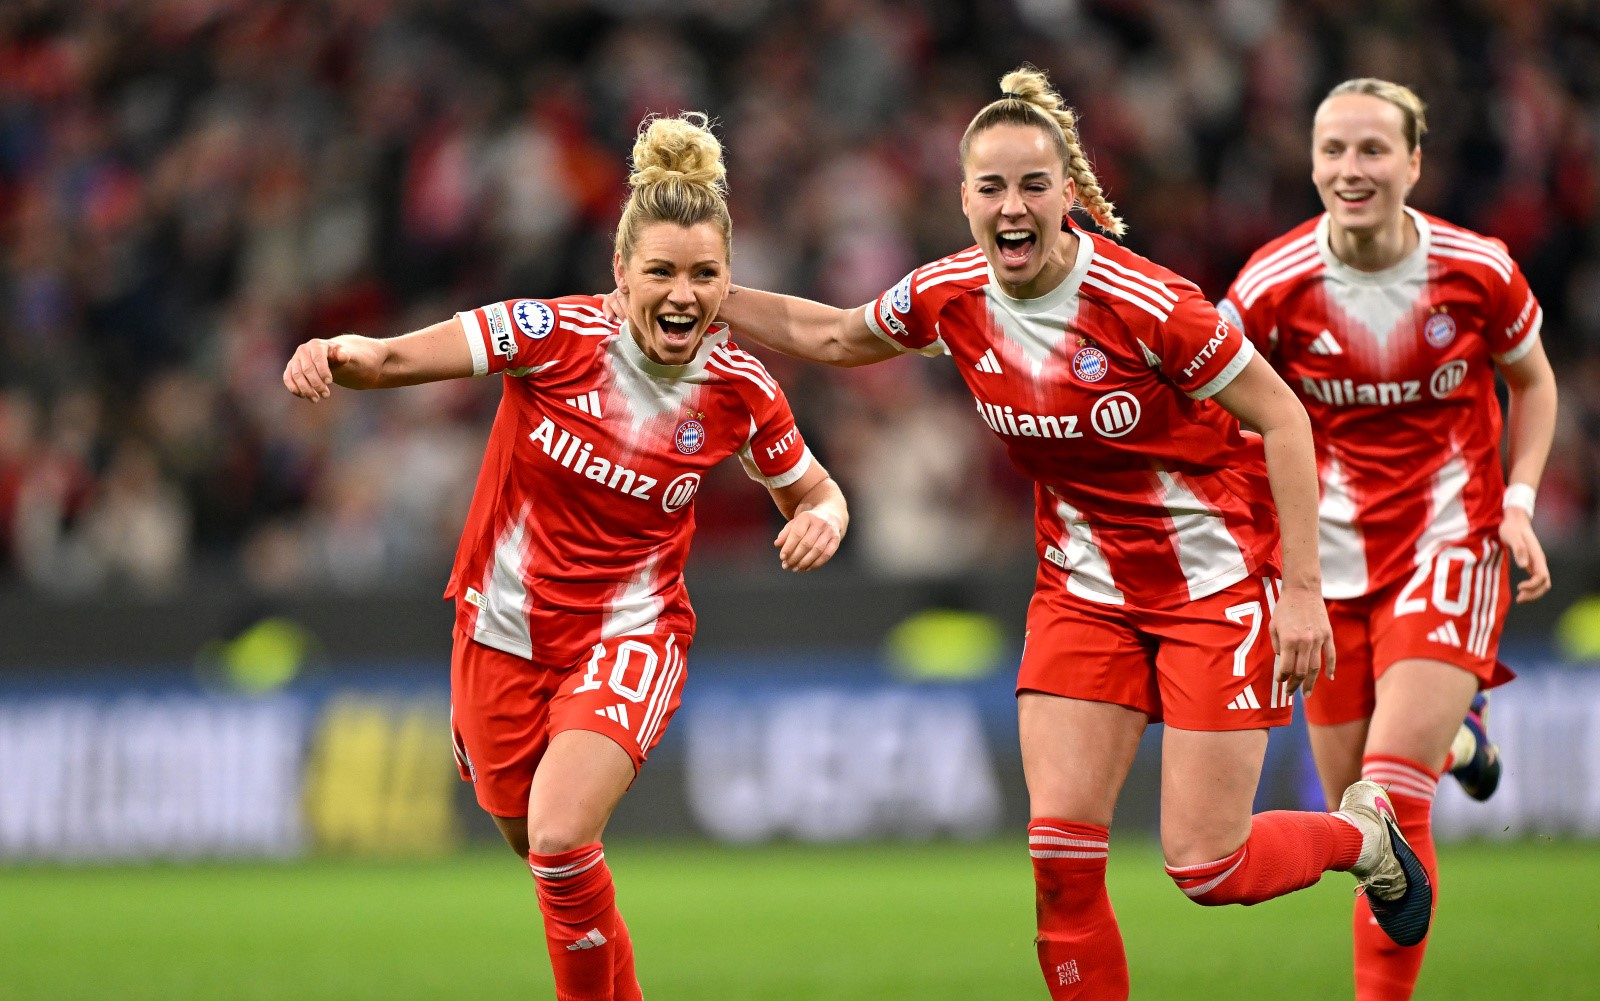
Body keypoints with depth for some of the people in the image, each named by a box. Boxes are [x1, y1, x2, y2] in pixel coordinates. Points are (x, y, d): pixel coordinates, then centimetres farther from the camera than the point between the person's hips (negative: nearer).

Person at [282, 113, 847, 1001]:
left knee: (561, 840, -25)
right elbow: (395, 359, -22)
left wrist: (822, 519, -18)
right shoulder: (557, 335, -18)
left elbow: (814, 493, 7)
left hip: (627, 637, -2)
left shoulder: (739, 392, -12)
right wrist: (343, 356, -45)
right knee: (541, 855, 17)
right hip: (503, 630, 2)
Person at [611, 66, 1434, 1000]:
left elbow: (1282, 417, -16)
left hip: (1214, 577, -5)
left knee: (1207, 867, -6)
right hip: (1085, 584, 5)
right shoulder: (948, 298, -7)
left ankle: (1364, 832, 26)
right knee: (1059, 847, -8)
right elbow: (831, 335, 14)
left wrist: (1302, 589, -19)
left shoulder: (1142, 302, -24)